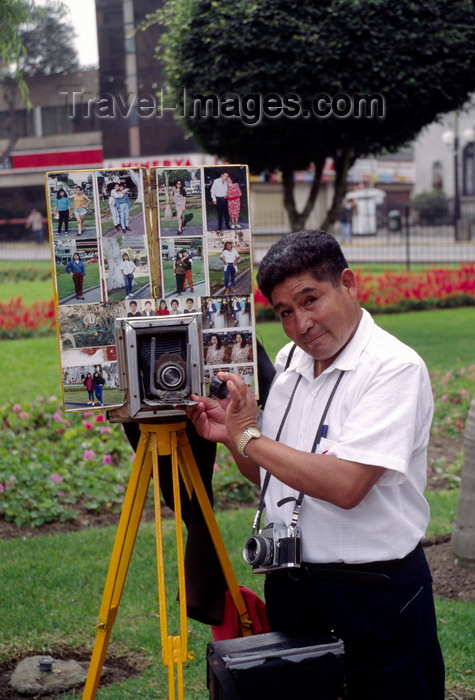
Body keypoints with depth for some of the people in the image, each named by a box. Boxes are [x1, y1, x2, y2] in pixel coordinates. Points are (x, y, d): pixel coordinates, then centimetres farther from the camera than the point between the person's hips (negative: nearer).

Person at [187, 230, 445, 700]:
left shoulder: (395, 368, -18)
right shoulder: (288, 361, 6)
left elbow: (345, 485, -28)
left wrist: (248, 437, -19)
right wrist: (230, 438, -5)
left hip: (375, 594, -7)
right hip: (289, 586, 7)